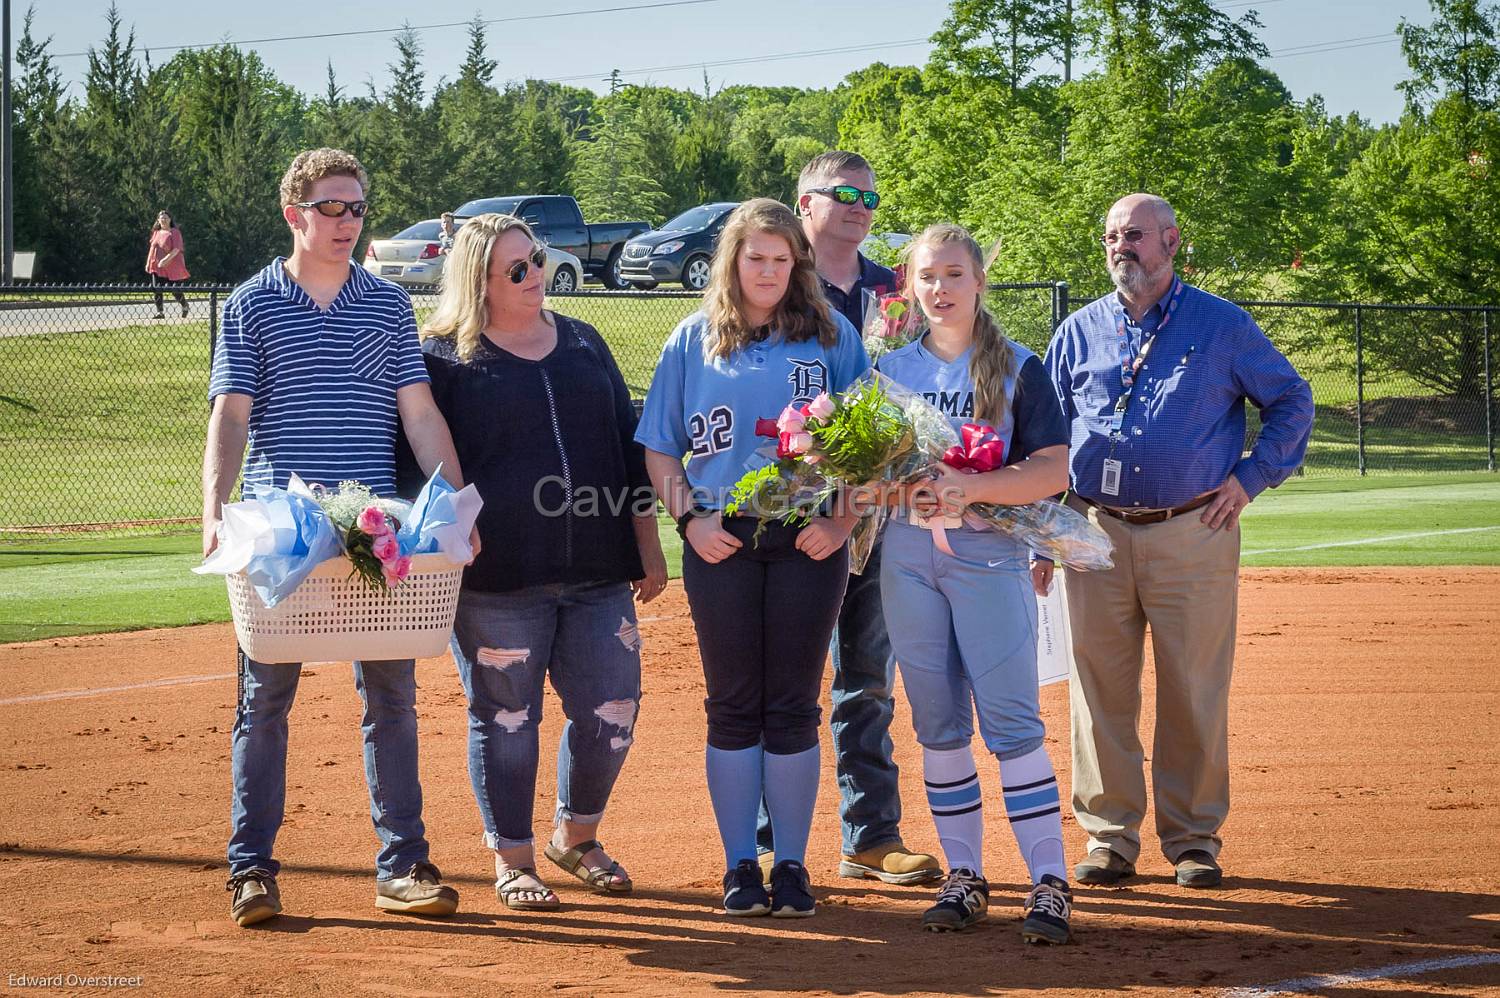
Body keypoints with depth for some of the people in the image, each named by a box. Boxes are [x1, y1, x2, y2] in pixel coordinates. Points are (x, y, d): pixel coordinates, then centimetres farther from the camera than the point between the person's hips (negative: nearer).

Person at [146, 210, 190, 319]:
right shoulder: (156, 233, 13)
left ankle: (185, 306, 26)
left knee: (175, 291, 0)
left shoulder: (174, 232, -7)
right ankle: (159, 312, 0)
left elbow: (176, 249, -16)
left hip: (172, 267, -5)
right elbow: (152, 249, 19)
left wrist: (165, 260, -25)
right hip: (157, 267, 5)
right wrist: (148, 263, 12)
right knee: (156, 290, -5)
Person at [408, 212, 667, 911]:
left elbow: (628, 447, 17)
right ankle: (512, 861, 15)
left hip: (598, 571, 4)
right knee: (505, 719, 2)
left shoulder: (583, 344, 14)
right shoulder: (443, 357, -1)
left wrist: (647, 550, 14)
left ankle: (576, 838, 25)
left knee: (612, 708, 3)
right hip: (496, 578, -4)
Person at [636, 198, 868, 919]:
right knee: (734, 708, 3)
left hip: (808, 541, 0)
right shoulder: (693, 341, 9)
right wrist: (689, 517, -5)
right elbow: (660, 449, 10)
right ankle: (740, 867, 9)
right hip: (721, 542, 1)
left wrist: (842, 521, -6)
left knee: (793, 708, 1)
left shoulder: (832, 336, 7)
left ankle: (791, 866, 8)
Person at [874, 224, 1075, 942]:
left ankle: (1050, 881, -8)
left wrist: (970, 487, -21)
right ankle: (963, 876, 14)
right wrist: (904, 489, -12)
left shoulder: (1018, 368, 0)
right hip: (908, 556, 4)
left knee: (1011, 720, -9)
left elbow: (1053, 471, -8)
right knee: (938, 724, 7)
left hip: (989, 556, -4)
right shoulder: (892, 369, 11)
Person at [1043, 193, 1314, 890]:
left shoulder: (1222, 325, 5)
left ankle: (1193, 837, 9)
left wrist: (1251, 478, 1)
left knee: (1195, 693, -1)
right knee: (1100, 690, 1)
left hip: (1193, 534, -2)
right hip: (1095, 534, 2)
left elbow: (1292, 401, 11)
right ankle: (1109, 837, 9)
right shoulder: (1080, 331, 12)